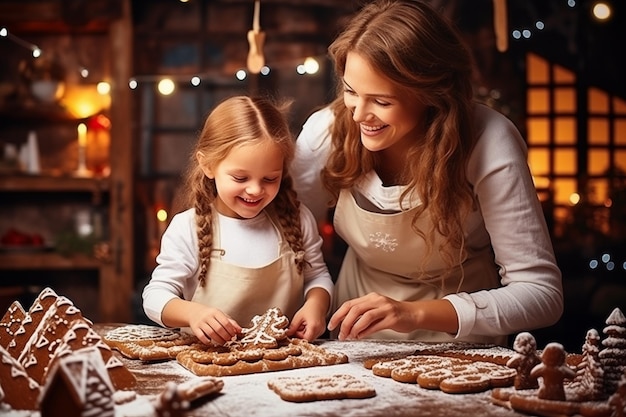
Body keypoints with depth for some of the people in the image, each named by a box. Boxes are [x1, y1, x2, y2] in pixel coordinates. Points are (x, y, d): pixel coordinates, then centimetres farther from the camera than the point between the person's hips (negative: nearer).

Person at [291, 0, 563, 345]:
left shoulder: (487, 145, -22)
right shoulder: (327, 129, -13)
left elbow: (542, 294, -20)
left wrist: (416, 314, -32)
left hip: (460, 352, -1)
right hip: (356, 351, 2)